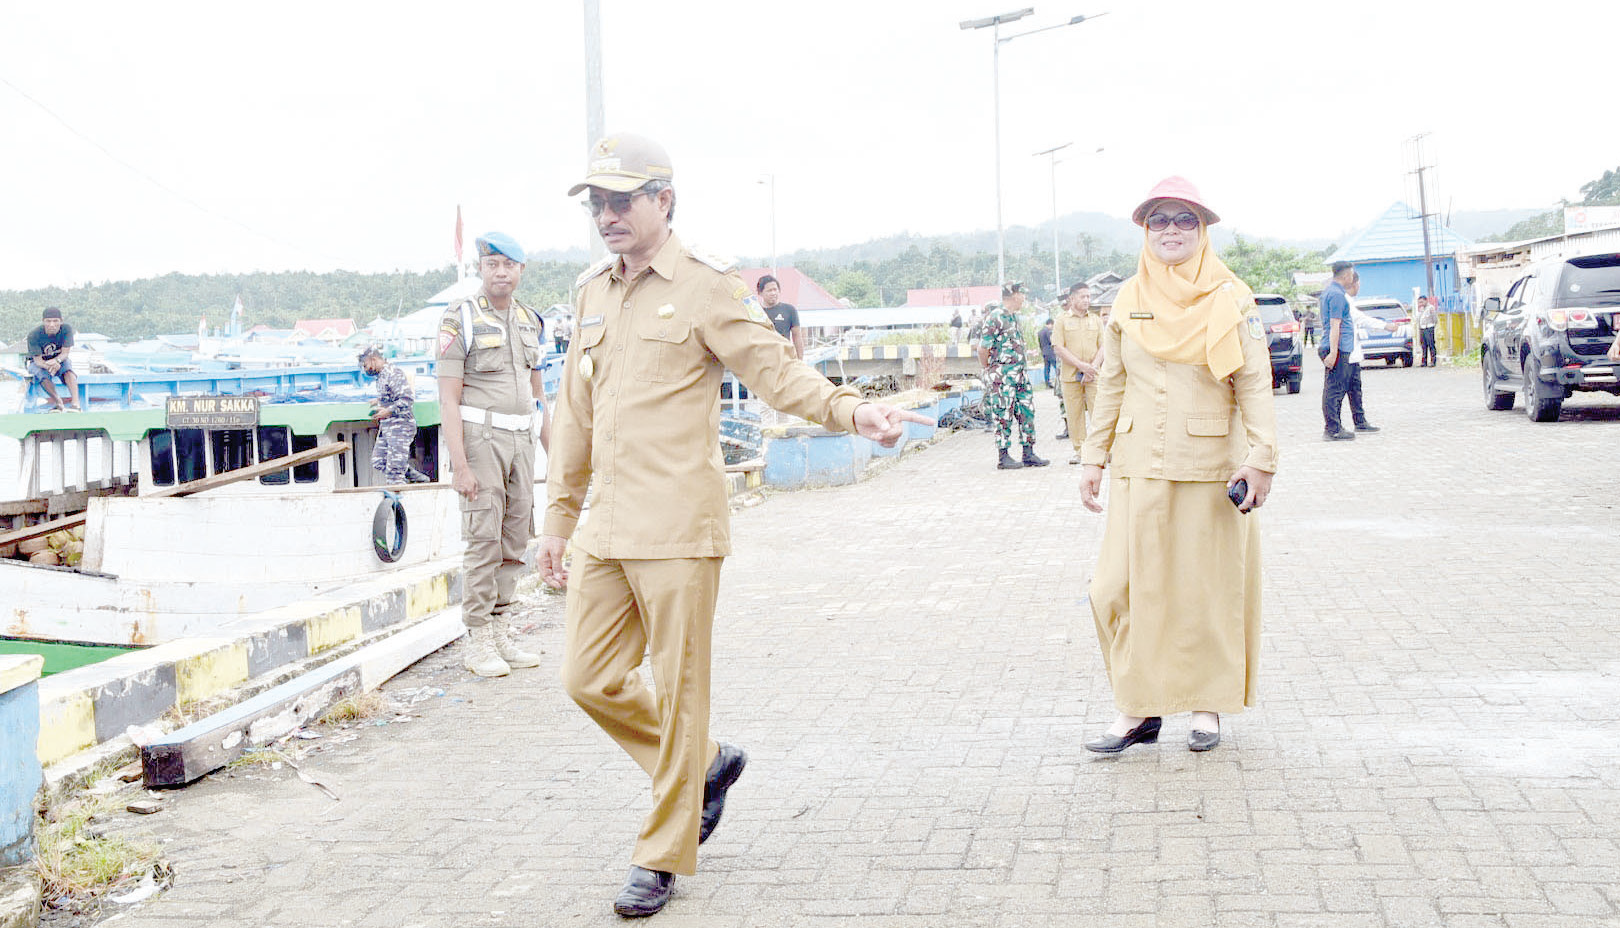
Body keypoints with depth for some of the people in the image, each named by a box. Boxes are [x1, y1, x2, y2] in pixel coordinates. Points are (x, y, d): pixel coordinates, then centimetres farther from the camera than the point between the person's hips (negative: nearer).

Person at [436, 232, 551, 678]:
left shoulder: (529, 321, 14)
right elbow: (448, 398, -11)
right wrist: (460, 465, -18)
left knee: (515, 541, 7)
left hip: (521, 439, 6)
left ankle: (502, 635, 15)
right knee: (484, 540, -8)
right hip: (480, 436, -6)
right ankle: (479, 643, -2)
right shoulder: (460, 319, -5)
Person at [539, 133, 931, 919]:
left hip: (677, 528, -6)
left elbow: (776, 368, -8)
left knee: (678, 690, 1)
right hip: (606, 528, 7)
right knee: (589, 678, 7)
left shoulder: (706, 286, -4)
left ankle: (663, 855, 16)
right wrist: (559, 517, 20)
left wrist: (850, 410, -27)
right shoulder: (591, 293, 14)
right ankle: (708, 764, 30)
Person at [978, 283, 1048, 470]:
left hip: (1021, 374, 9)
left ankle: (1029, 454, 13)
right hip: (1002, 377, -9)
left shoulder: (1016, 318, 15)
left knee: (1027, 412, 7)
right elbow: (983, 348, -14)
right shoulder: (994, 317, -13)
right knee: (1004, 415, -4)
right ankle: (1003, 456, 3)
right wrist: (989, 370, -3)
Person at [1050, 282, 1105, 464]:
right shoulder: (1062, 319, 4)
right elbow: (1058, 347, -4)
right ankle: (1079, 450, 9)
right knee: (1074, 413, 1)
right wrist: (1081, 365, -11)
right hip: (1070, 373, -1)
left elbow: (1102, 347, 7)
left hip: (1094, 373, 1)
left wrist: (1092, 367, -9)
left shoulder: (1096, 319, 11)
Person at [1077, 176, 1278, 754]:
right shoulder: (1128, 302, 8)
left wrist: (1260, 459, -11)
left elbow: (1254, 385, -3)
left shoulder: (1231, 300, 0)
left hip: (1211, 466, -2)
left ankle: (1207, 704, 19)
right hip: (1139, 465, 3)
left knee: (1209, 586, 4)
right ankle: (1138, 710, 8)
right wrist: (1093, 458, 10)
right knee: (1124, 587, -2)